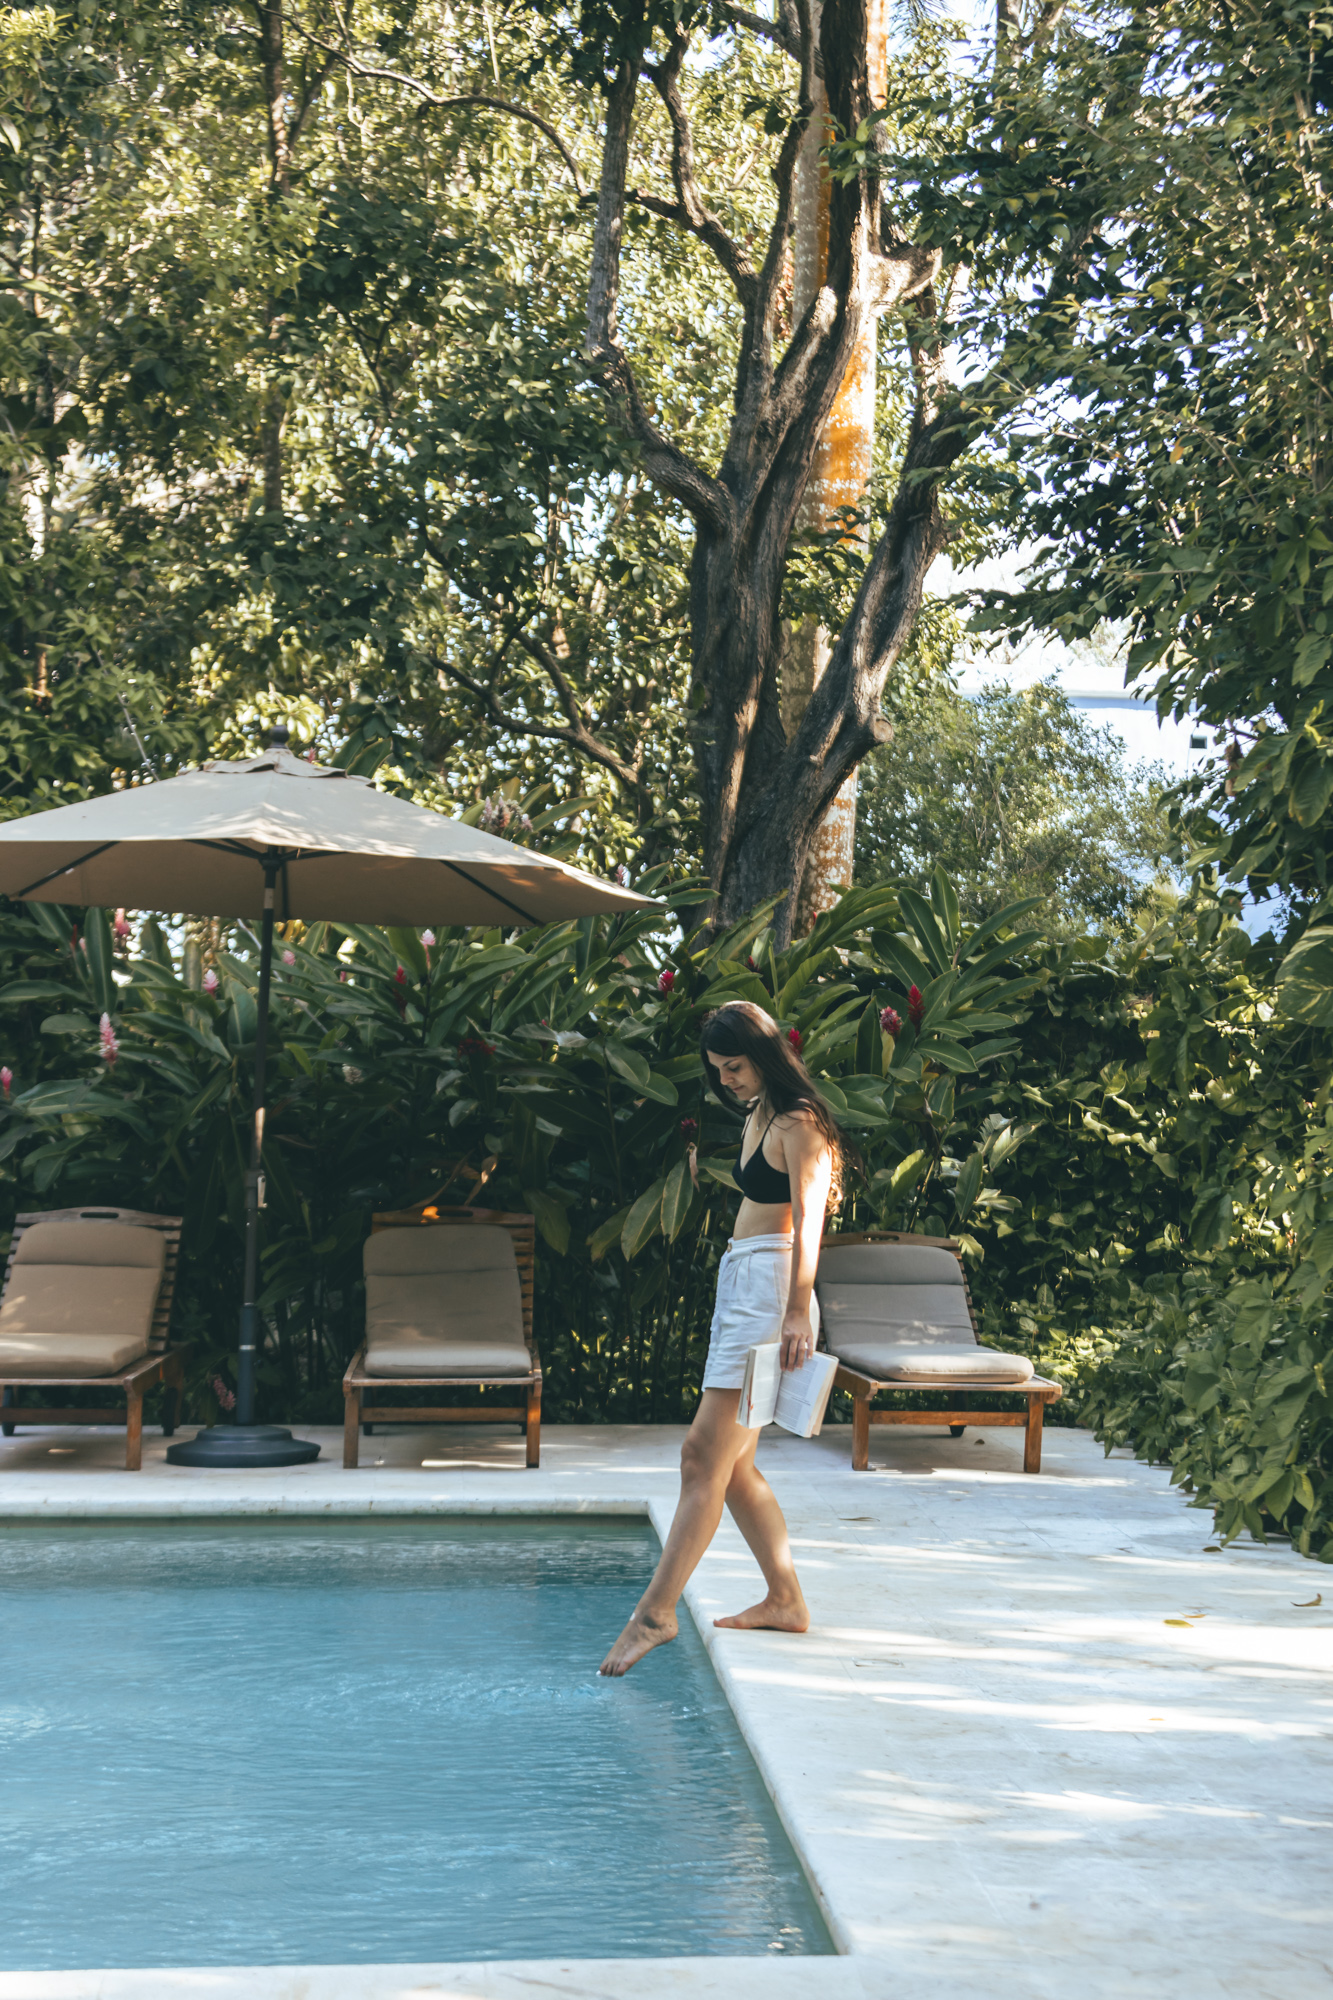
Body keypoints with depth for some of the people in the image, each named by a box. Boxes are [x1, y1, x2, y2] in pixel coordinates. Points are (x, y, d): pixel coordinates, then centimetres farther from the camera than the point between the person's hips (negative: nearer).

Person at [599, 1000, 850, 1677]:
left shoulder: (797, 1124, -9)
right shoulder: (757, 1118, 19)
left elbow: (807, 1222, -17)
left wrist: (797, 1311, -25)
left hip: (770, 1286, -10)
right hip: (740, 1284, 10)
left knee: (704, 1455, -13)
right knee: (734, 1464, 10)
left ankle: (655, 1611, -13)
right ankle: (784, 1599, 18)